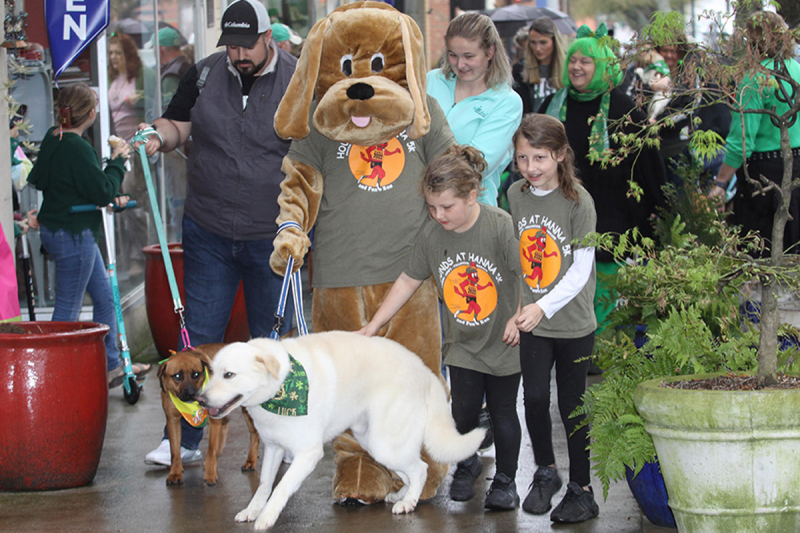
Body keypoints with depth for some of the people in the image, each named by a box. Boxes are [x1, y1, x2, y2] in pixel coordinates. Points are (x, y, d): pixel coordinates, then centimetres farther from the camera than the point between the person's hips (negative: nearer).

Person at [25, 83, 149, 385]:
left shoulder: (53, 138, 6)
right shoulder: (76, 148, -23)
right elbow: (103, 192, -21)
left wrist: (110, 199, 6)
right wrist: (117, 161, -5)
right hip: (72, 236, -10)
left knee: (104, 297, 19)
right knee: (68, 311, -2)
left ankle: (111, 366, 28)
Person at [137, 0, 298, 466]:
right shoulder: (203, 75, 3)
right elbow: (179, 124, 14)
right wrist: (159, 137, -9)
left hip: (273, 236, -2)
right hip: (208, 232, 2)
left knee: (272, 339, 9)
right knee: (200, 335, 5)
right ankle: (184, 438, 12)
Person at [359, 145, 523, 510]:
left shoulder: (501, 227, -21)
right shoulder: (431, 234, -8)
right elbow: (409, 281, 3)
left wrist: (519, 318, -18)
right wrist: (375, 323, 3)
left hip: (503, 342, -3)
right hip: (462, 342, 3)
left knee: (502, 412, 7)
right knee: (464, 409, -2)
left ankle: (505, 480, 25)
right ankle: (466, 465, 27)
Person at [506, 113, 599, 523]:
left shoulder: (578, 201, -12)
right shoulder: (516, 195, 2)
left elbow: (581, 271, -14)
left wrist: (543, 307, -23)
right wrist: (519, 304, 10)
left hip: (573, 323, -3)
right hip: (531, 321, 3)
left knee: (571, 405, 4)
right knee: (534, 396, -6)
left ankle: (581, 490, 18)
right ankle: (545, 472, 18)